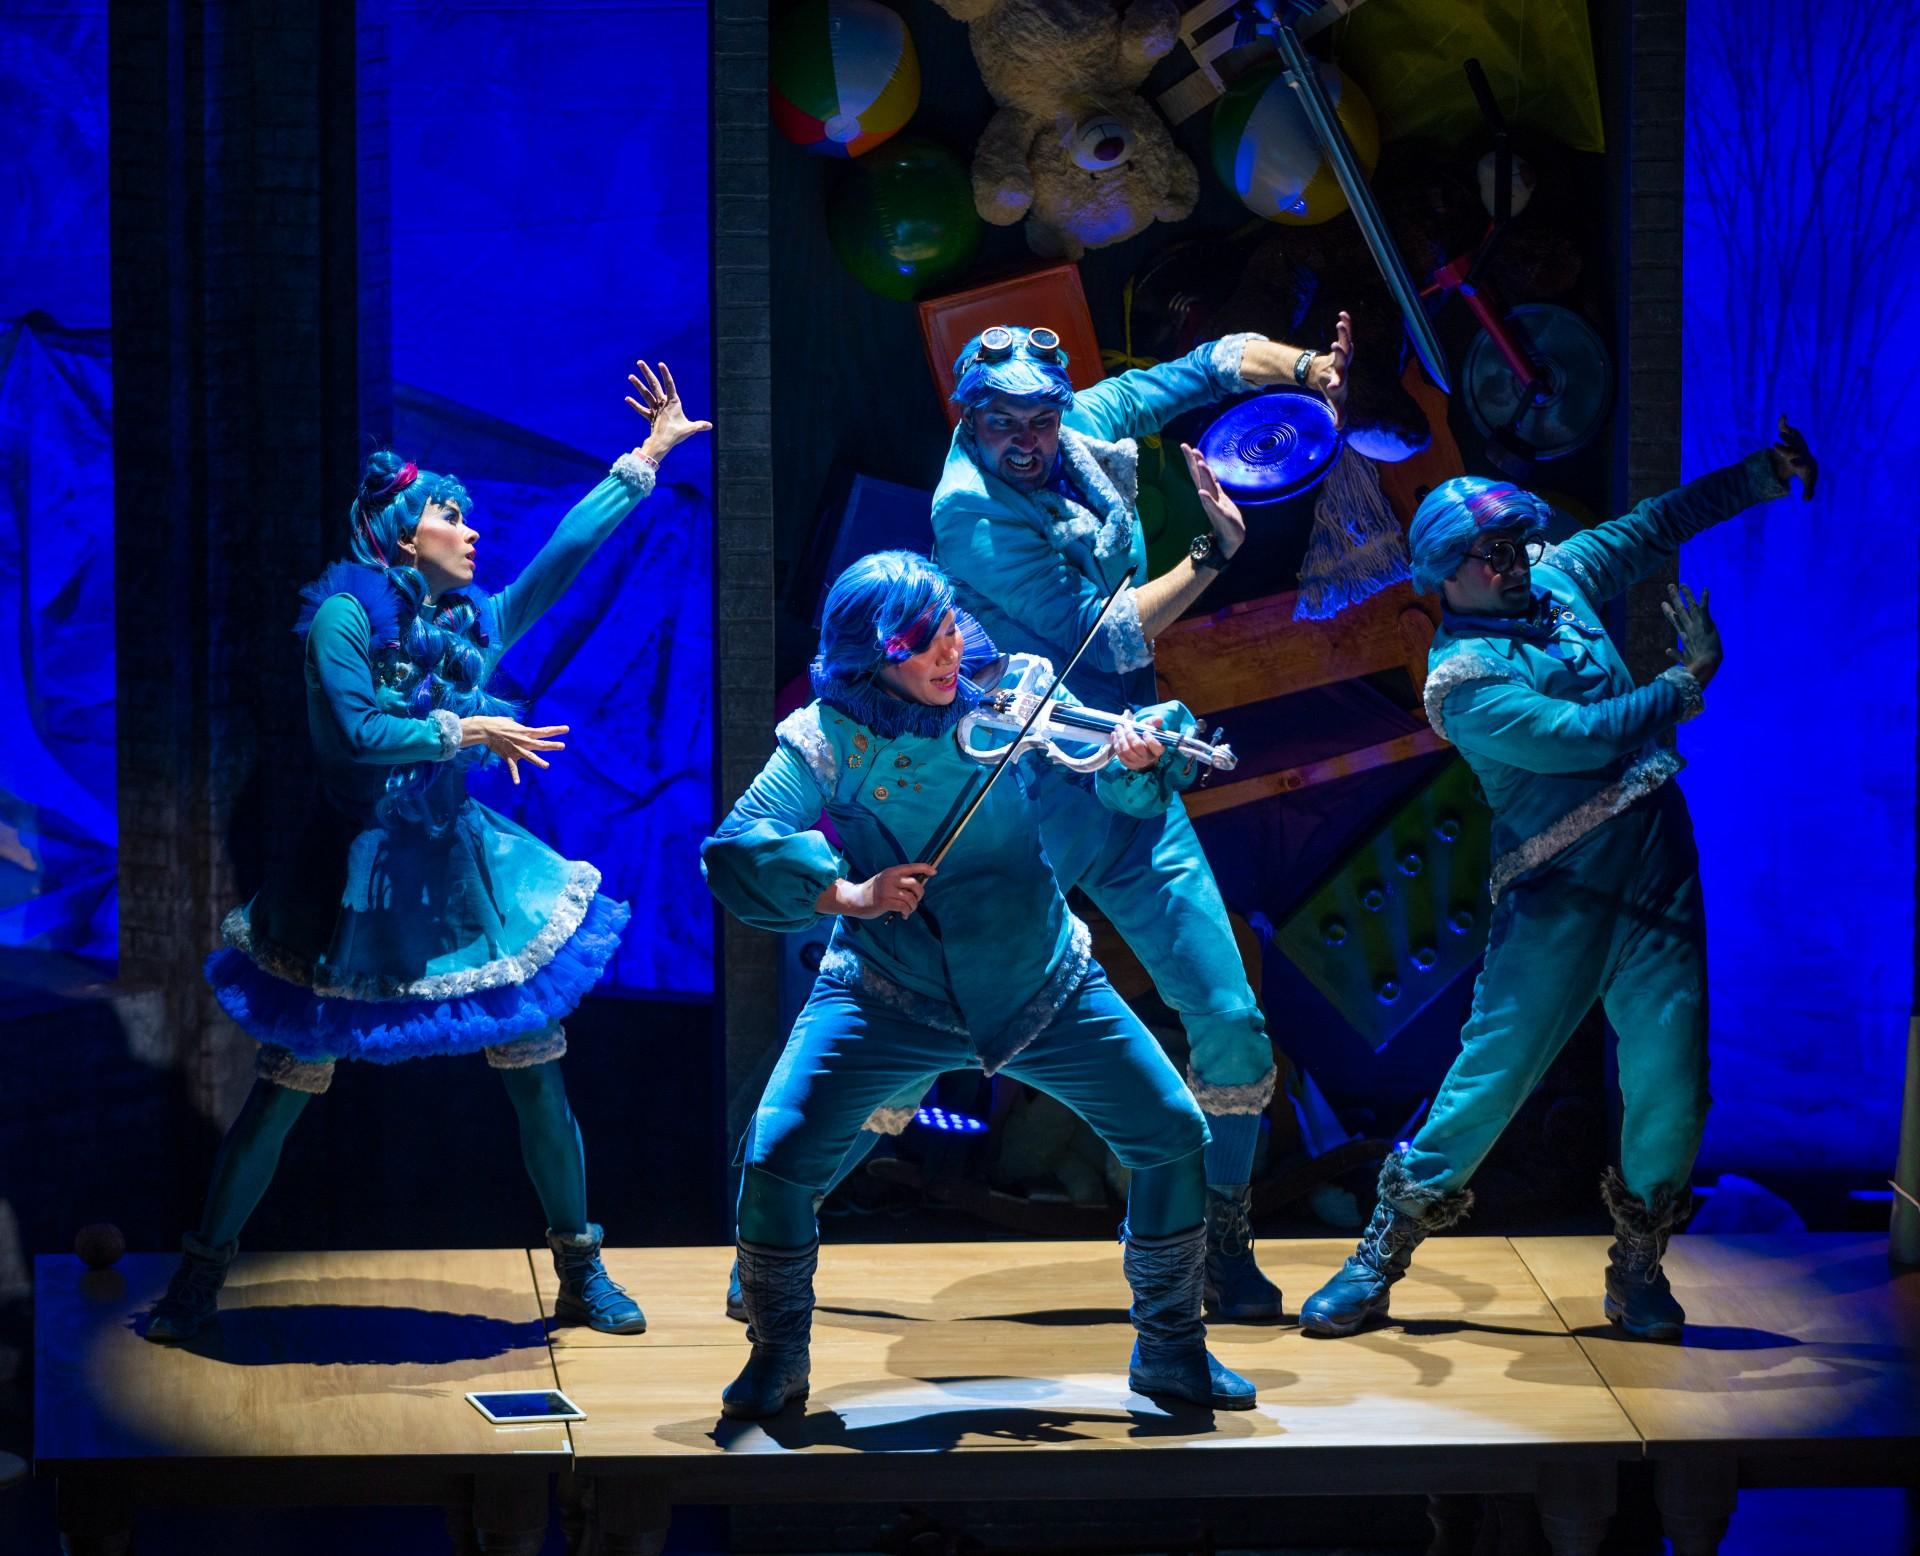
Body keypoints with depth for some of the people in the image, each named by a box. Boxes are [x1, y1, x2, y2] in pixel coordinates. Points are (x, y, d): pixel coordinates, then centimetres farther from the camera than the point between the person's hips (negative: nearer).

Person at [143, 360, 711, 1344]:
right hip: (361, 879, -5)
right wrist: (465, 731, -13)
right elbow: (359, 733, -19)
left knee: (538, 1076, 3)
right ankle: (201, 1275, 11)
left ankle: (582, 1277, 15)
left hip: (465, 872, 5)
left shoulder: (474, 621, 7)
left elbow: (566, 553, 10)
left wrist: (647, 458, 10)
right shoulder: (344, 616, -10)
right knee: (288, 1085, -1)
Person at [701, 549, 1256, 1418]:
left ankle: (1171, 1350, 16)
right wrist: (844, 893, -32)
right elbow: (733, 850, -18)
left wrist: (1136, 763, -33)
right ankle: (777, 1360, 9)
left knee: (1175, 1138, -6)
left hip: (1042, 985, 2)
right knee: (776, 1160, -17)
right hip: (886, 995, -1)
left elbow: (1118, 791, -9)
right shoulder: (830, 737, -11)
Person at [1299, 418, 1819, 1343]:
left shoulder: (1560, 576, 12)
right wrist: (1686, 683, -4)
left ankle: (1639, 1267, 14)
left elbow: (1658, 524, 24)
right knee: (1490, 1075, -10)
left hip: (1658, 873, 6)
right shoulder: (1462, 679, -10)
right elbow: (1578, 737, -17)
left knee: (1670, 1087, -3)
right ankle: (1380, 1256, 0)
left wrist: (1764, 475, 20)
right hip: (1558, 895, -6)